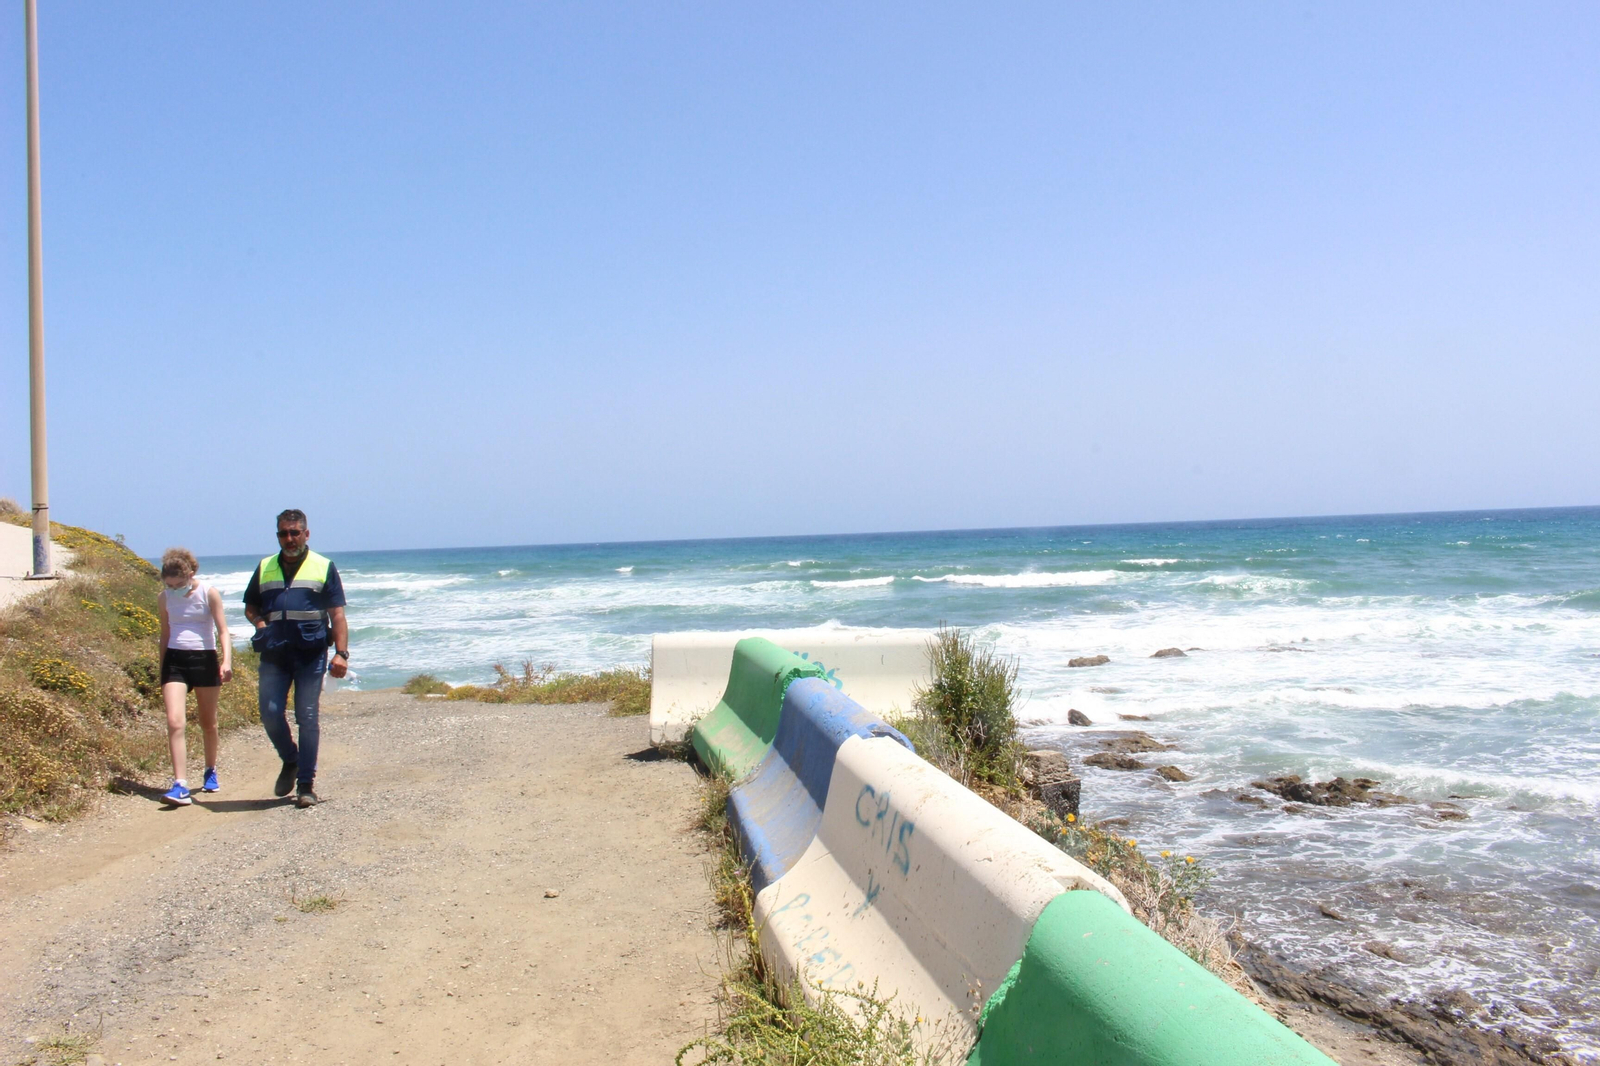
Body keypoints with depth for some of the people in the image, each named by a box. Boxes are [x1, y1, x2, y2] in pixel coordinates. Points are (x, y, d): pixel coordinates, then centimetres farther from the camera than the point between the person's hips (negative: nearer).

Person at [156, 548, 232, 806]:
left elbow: (223, 630, -7)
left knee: (208, 724, 12)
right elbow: (165, 635, 16)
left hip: (204, 659, -2)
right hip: (174, 661, 2)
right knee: (174, 722, -14)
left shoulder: (209, 594, -4)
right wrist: (161, 673, 17)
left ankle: (211, 771, 35)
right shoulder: (165, 598, 6)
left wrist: (226, 661, -23)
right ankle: (180, 785, -16)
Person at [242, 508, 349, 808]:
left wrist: (341, 652, -9)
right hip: (274, 654, 3)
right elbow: (250, 606, 24)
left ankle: (306, 784, 6)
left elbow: (337, 614, 2)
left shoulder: (324, 568, 5)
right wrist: (260, 623, 0)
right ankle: (290, 761, 25)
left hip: (311, 652, -3)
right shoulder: (264, 568, 14)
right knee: (270, 713, -2)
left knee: (307, 718, -1)